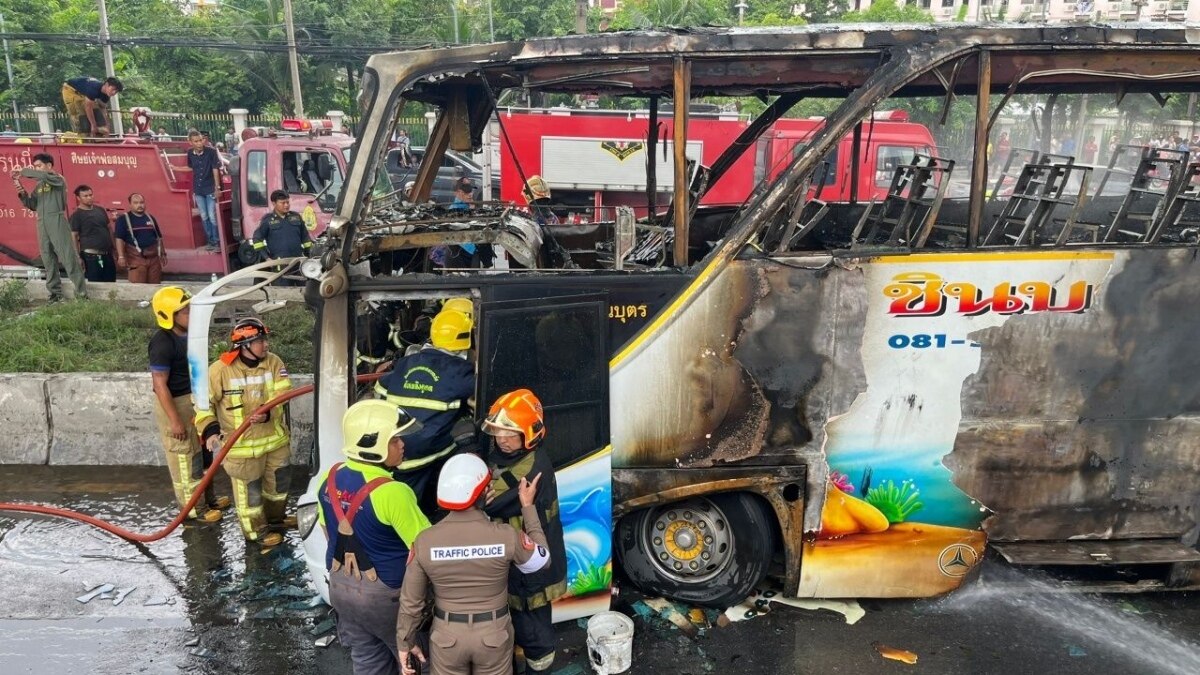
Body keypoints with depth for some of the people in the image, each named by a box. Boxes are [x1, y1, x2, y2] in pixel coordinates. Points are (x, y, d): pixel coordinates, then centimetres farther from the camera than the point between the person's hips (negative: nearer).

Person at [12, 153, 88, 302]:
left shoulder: (58, 179, 0)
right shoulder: (39, 186, 19)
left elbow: (43, 176, -22)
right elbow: (33, 205, 16)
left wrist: (24, 172, -11)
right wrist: (22, 193, 3)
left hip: (57, 222, -7)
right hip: (42, 225, 7)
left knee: (68, 258, -10)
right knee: (48, 260, 7)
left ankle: (81, 293, -10)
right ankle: (55, 292, 12)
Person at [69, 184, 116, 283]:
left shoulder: (100, 210, 12)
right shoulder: (76, 215, -5)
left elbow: (109, 229, 18)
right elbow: (74, 237, -8)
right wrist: (78, 257, -13)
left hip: (108, 254, 6)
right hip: (91, 256, -6)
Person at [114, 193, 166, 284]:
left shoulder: (150, 218, 15)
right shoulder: (123, 219, -1)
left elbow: (158, 237, 20)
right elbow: (119, 239, -8)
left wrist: (163, 253, 17)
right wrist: (121, 256, -17)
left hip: (154, 257, 5)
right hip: (136, 258, -5)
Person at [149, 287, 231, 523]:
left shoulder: (187, 333, 0)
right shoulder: (163, 344, -26)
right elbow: (160, 384, -24)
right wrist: (175, 420, -23)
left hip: (194, 399, 9)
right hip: (174, 404, -9)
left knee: (203, 451, 21)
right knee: (183, 456, 7)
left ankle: (209, 497, 39)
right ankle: (192, 507, 22)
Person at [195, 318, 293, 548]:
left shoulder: (273, 362, -7)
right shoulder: (221, 369, -17)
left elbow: (282, 395, -15)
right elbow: (205, 400, -9)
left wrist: (267, 414, -33)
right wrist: (210, 429, -20)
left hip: (275, 438, 5)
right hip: (242, 443, -4)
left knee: (278, 480, 21)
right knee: (249, 488, 9)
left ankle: (275, 516, 47)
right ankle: (255, 530, 29)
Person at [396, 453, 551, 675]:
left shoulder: (424, 541, -17)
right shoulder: (506, 536, -21)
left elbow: (410, 601, -7)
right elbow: (543, 560, -1)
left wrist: (405, 642, 10)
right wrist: (528, 507, 2)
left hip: (446, 635, 1)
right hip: (494, 634, 0)